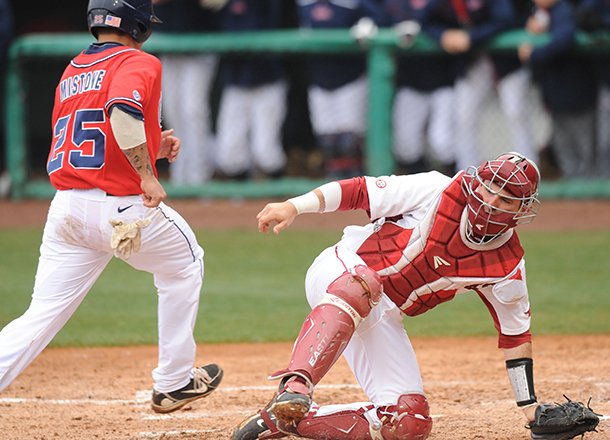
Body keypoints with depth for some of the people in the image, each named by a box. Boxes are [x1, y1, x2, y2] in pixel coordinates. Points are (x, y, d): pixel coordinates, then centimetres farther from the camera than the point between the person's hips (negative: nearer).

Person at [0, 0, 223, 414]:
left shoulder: (71, 73, 18)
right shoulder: (140, 64, -5)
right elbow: (122, 110, -27)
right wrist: (147, 174, -21)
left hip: (66, 209, 6)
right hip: (122, 207, -6)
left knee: (41, 317, 2)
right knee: (186, 264, 22)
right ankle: (174, 383, 26)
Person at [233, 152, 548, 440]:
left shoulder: (507, 266, -4)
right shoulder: (438, 191, -13)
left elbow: (515, 333, 6)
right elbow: (359, 191, -11)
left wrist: (530, 407, 5)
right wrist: (295, 206, -22)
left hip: (382, 315, 5)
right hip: (339, 273, -5)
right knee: (361, 287, -43)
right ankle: (295, 387, -56)